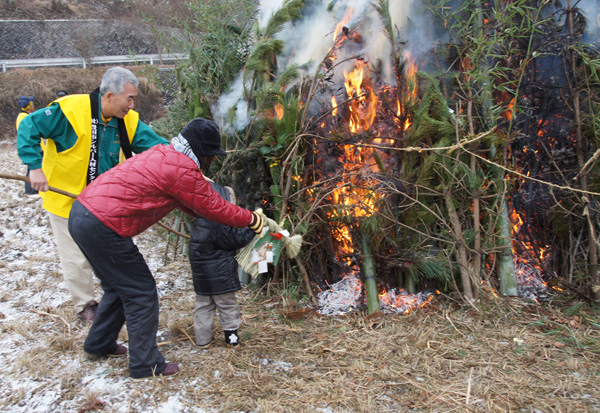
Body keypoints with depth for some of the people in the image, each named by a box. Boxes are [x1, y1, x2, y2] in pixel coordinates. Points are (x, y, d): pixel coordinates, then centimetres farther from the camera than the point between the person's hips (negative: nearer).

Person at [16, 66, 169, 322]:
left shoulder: (128, 121, -8)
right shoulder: (70, 110, -24)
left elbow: (157, 146, -10)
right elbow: (28, 128, -18)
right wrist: (35, 167, -24)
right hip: (65, 196, -5)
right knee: (77, 258, 5)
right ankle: (85, 304, 27)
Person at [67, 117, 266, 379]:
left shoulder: (164, 154, 14)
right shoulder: (183, 170, -15)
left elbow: (191, 203, 24)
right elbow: (213, 208, -5)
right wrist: (252, 220, 8)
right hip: (102, 228, -10)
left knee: (119, 287, 24)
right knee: (141, 293, 2)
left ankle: (99, 344, 40)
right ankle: (146, 365, 13)